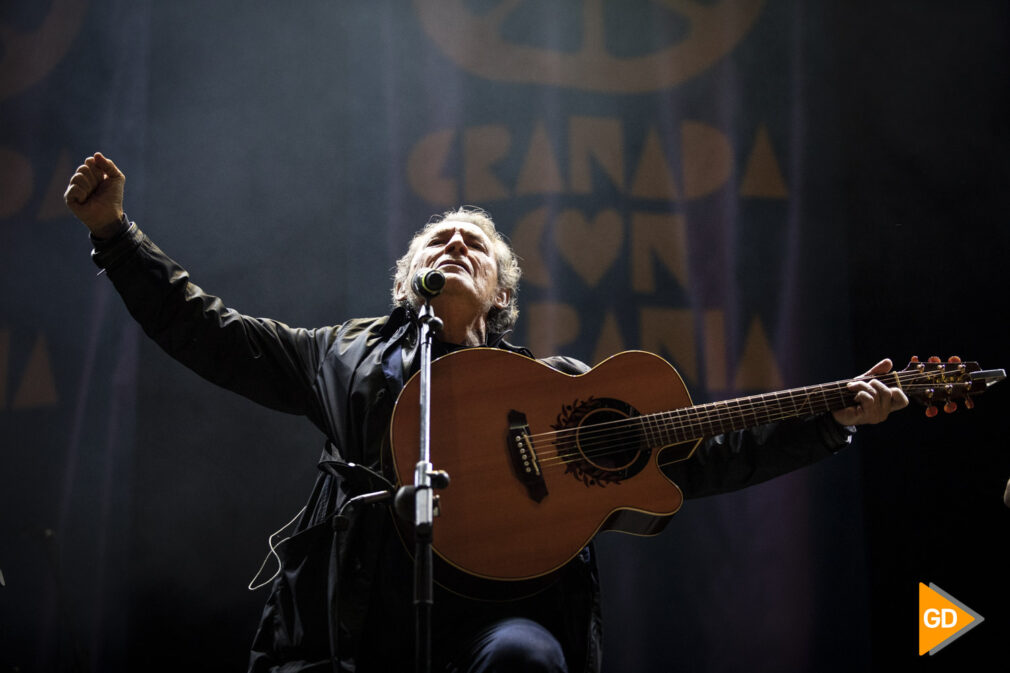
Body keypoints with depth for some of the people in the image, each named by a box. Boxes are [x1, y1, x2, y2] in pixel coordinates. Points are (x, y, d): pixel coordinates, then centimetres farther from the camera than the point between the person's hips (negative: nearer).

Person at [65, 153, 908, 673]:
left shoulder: (558, 382, 21)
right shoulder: (349, 354, 23)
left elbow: (695, 458, 17)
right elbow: (203, 329, 23)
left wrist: (832, 420, 8)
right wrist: (114, 229, 17)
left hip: (498, 602, -1)